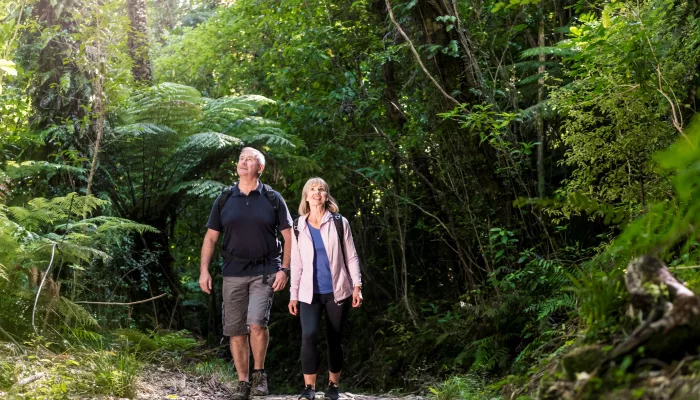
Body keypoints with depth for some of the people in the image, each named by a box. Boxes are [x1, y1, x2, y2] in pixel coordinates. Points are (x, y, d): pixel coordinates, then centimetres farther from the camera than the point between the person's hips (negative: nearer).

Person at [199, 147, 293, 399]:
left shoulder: (272, 199, 2)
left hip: (265, 271, -3)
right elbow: (210, 237, 8)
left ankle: (259, 373, 3)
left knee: (257, 322, -19)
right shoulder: (224, 200, 7)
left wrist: (284, 269, -7)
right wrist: (204, 270, -3)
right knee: (235, 330, 4)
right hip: (233, 273, 3)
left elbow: (288, 236, 3)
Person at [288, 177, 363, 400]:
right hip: (310, 293, 1)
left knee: (334, 339, 6)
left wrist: (357, 285, -6)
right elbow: (296, 263, 9)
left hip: (337, 291, 0)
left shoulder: (339, 223, 1)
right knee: (308, 336, -17)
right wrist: (293, 295, 7)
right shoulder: (298, 227, 6)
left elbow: (351, 257, 2)